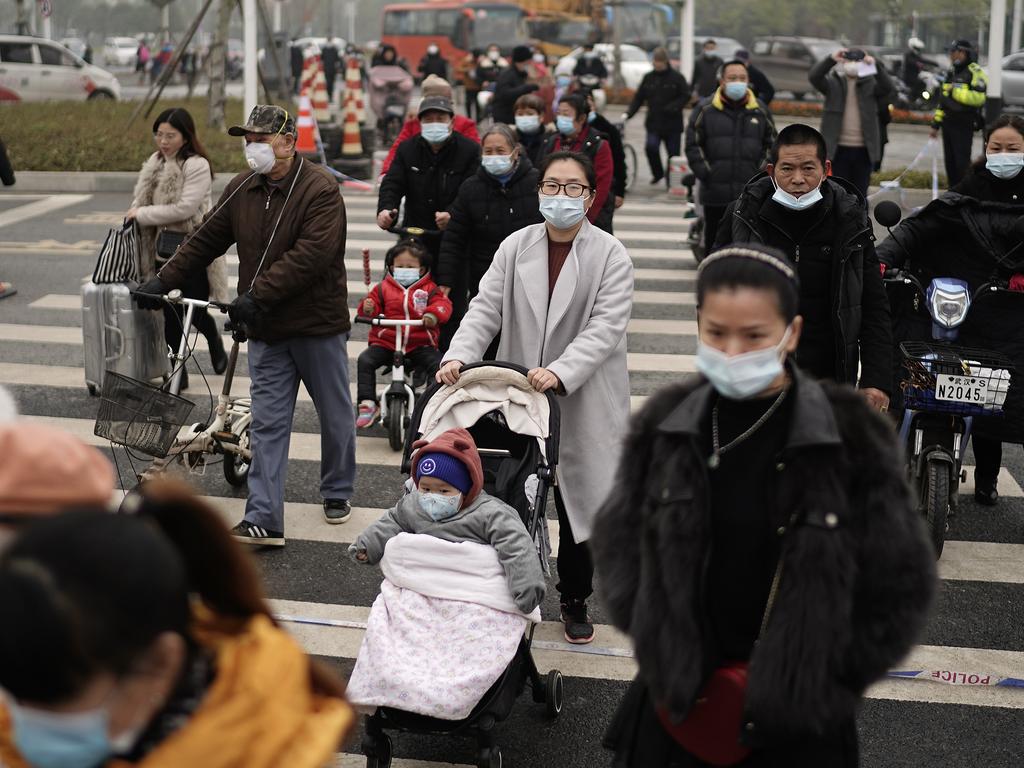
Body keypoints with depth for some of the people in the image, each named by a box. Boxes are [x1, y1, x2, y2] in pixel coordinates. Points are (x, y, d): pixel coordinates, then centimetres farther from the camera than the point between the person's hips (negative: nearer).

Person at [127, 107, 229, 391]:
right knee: (171, 314, 6)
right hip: (165, 247, 6)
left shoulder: (197, 166, -14)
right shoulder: (155, 163, 8)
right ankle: (177, 374, 15)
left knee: (195, 310, 0)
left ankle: (214, 338, 35)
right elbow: (143, 202, 15)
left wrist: (142, 215, -15)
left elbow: (184, 208, -21)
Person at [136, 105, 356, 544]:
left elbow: (311, 255, -26)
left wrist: (257, 294, -29)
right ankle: (264, 519, 1)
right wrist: (164, 280, 2)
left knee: (335, 415, 12)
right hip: (265, 330, 5)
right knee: (267, 424, 1)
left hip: (318, 325, -5)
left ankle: (337, 494, 33)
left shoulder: (320, 190, -16)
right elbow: (207, 240, 12)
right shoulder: (241, 190, 5)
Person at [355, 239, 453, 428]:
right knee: (365, 361, -21)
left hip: (420, 344, -1)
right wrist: (368, 308, -16)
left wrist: (433, 314, -27)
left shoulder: (429, 289, 9)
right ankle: (367, 404, -17)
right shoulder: (383, 288, 13)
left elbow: (442, 303, -5)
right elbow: (373, 302, 9)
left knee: (438, 364, -25)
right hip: (385, 342, 1)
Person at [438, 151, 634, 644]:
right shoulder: (515, 247, 5)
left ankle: (575, 600, 26)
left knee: (577, 503, 8)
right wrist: (459, 355, -20)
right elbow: (486, 308, -1)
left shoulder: (611, 256, -7)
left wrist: (559, 373, -31)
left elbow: (606, 326, -17)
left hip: (584, 404, -2)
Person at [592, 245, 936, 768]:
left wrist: (823, 683, -6)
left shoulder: (850, 437, -12)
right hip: (678, 710, 3)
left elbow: (900, 584, -5)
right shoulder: (665, 426, -3)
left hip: (797, 721, -2)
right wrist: (657, 646, -1)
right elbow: (618, 542, 9)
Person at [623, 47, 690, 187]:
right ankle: (657, 173, 6)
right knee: (651, 146, -19)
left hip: (672, 124, -2)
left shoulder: (677, 77, -3)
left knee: (673, 153, 4)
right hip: (653, 123, 2)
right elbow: (638, 97, 7)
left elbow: (685, 96, -5)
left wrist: (672, 108, -19)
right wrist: (628, 113, -5)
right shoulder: (648, 78, 7)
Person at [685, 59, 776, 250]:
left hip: (751, 195, 1)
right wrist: (705, 174, -7)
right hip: (715, 194, -1)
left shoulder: (760, 110, 8)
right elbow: (693, 144, 1)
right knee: (715, 240, 8)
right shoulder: (705, 109, 2)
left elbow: (771, 144, 14)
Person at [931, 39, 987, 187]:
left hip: (964, 124, -8)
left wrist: (956, 91, -20)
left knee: (962, 161, -9)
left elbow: (978, 98, -24)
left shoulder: (975, 73, -10)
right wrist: (936, 123, 23)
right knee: (950, 160, 12)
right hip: (948, 123, 8)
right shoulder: (950, 72, 18)